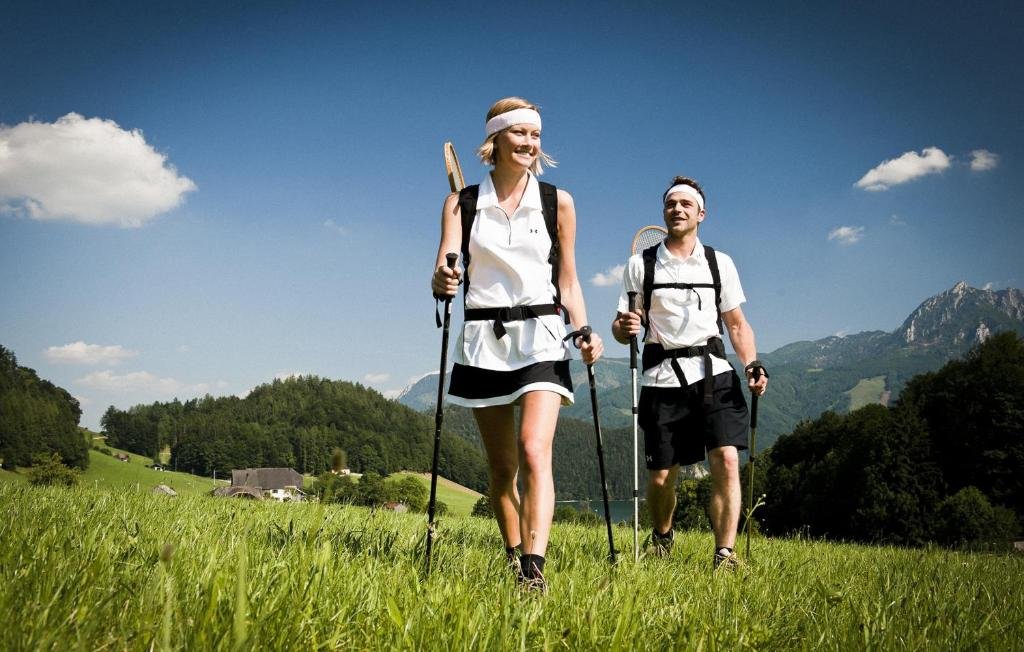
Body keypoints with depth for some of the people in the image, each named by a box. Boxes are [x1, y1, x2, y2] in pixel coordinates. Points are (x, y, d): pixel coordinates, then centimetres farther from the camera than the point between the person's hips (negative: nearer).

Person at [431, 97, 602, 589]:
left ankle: (534, 568, -24)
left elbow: (567, 281, 10)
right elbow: (446, 264, -8)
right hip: (483, 339, 1)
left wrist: (584, 332, -4)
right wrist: (441, 282, -32)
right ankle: (513, 560, 23)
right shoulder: (462, 203, 6)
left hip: (541, 336, -1)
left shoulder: (557, 202, 6)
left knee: (534, 451, -20)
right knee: (501, 466, 8)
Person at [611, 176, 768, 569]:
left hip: (714, 373, 1)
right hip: (663, 378, 0)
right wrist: (623, 327, -18)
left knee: (726, 459, -16)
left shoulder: (720, 263, 11)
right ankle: (661, 538, 32)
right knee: (660, 476, 4)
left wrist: (752, 365, -5)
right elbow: (622, 328, 6)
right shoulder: (642, 265, 7)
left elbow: (737, 325, 12)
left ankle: (724, 554, -9)